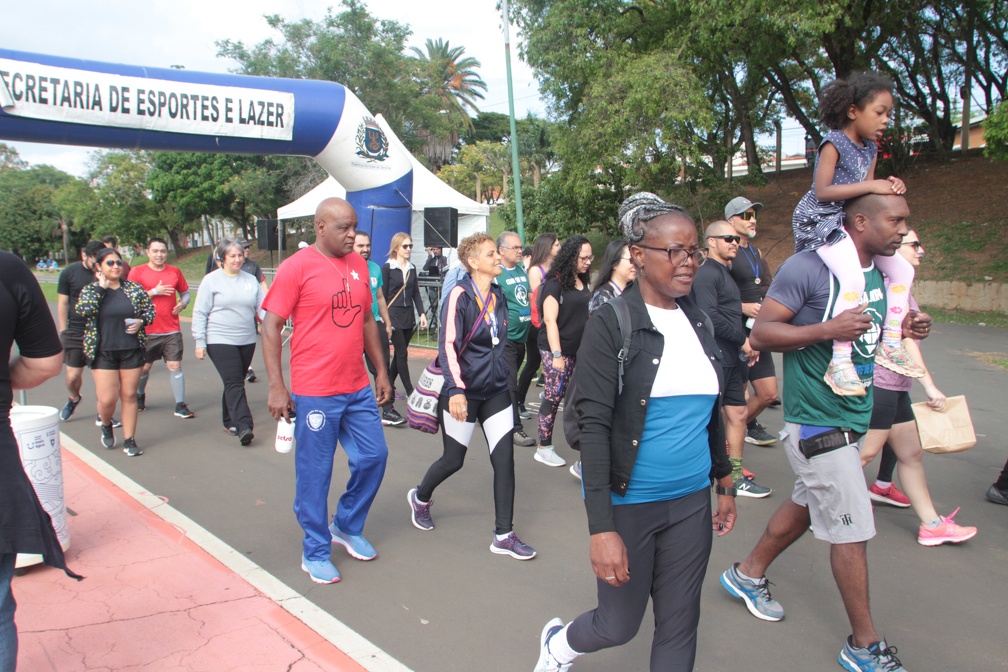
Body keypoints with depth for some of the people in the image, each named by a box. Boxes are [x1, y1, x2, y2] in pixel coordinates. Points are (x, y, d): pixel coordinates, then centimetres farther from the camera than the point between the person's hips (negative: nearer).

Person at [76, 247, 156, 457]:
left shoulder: (135, 289, 5)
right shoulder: (90, 290, 2)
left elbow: (150, 310, 11)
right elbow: (83, 310, -17)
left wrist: (141, 321, -9)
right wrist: (101, 287, -13)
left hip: (132, 350, 1)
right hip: (103, 352, -1)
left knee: (129, 396, 5)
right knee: (107, 399, -4)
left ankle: (130, 440, 14)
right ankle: (105, 424, 30)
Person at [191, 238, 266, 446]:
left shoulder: (251, 280, 10)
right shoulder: (212, 280, -2)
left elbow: (262, 307, 9)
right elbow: (200, 313, -1)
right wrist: (200, 342, -5)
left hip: (247, 341, 5)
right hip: (220, 341, -5)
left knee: (235, 383, 13)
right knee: (234, 384, -13)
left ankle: (229, 421, 26)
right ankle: (243, 426, -19)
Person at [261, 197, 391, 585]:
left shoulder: (358, 265, 9)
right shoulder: (297, 267, -9)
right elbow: (271, 327, -9)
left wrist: (381, 372, 16)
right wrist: (276, 387, -14)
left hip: (359, 389, 6)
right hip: (315, 393, -6)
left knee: (373, 457, 12)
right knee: (315, 473, 4)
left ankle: (347, 527, 34)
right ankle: (315, 552, 22)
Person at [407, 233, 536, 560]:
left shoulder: (499, 296, 7)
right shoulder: (460, 296, -14)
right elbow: (448, 345, -21)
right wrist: (455, 389, -29)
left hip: (496, 391, 6)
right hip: (464, 393, -6)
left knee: (504, 458, -1)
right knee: (453, 459, 7)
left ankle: (503, 536, 7)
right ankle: (420, 497, 39)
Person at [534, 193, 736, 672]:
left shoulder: (699, 322, 5)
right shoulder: (611, 324, -14)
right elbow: (593, 425, -18)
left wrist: (724, 483, 18)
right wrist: (601, 528, -23)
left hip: (691, 503, 5)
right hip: (629, 502, -5)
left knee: (679, 627, 13)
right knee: (619, 625, 11)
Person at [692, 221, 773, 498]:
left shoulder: (725, 273, 19)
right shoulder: (707, 273, -12)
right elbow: (710, 316, -24)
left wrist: (746, 344, 6)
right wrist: (743, 340, -16)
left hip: (733, 359, 10)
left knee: (737, 415, 12)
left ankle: (736, 476, 20)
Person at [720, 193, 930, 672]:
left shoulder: (877, 272, 9)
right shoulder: (809, 268, -18)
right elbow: (760, 334, -18)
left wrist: (902, 329, 1)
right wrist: (827, 330, -28)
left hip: (853, 416, 9)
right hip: (817, 421, -9)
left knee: (807, 505, 20)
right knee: (853, 529, -2)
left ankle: (747, 574, 41)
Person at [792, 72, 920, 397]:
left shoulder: (871, 149, 11)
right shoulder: (834, 143, -13)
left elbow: (866, 196, 10)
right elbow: (822, 191, -23)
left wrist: (889, 187, -10)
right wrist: (871, 186, -24)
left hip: (853, 222, 10)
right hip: (819, 220, -9)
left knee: (903, 271, 9)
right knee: (853, 279, -29)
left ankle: (891, 344, 14)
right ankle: (840, 363, -27)